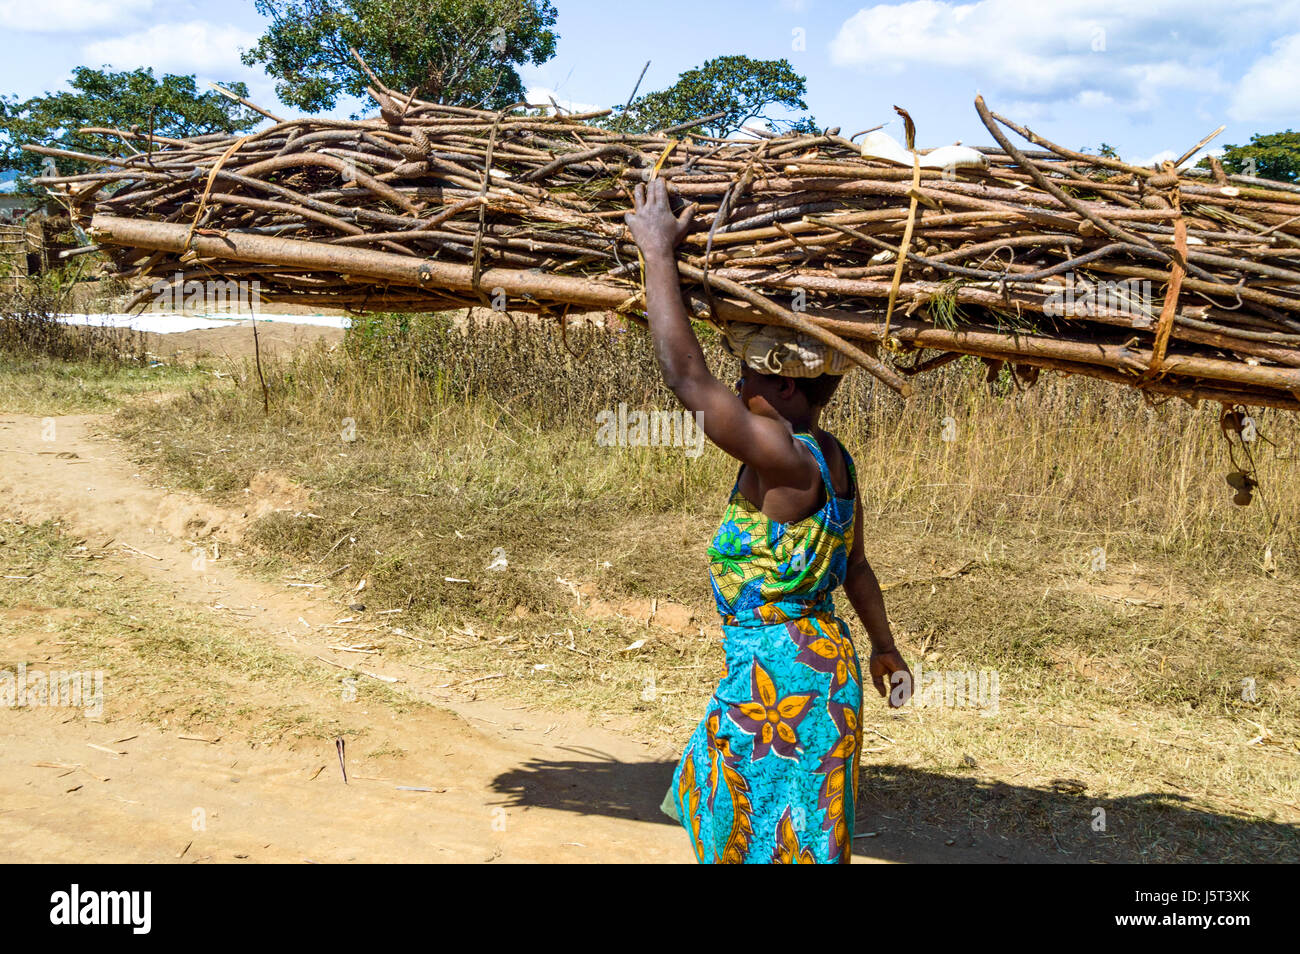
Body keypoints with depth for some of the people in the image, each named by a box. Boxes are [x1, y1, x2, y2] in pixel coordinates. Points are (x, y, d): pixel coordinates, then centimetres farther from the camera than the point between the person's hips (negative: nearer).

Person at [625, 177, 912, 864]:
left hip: (781, 674, -9)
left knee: (782, 836, 6)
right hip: (820, 658, 9)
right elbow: (855, 566, 15)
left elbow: (685, 375, -28)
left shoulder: (783, 457, -24)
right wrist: (886, 648, 29)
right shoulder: (829, 458, 5)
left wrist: (658, 249, -23)